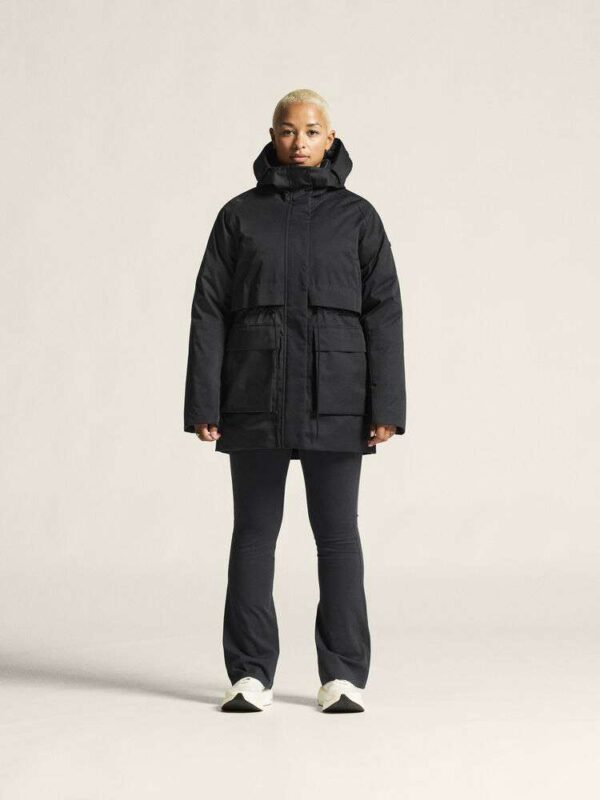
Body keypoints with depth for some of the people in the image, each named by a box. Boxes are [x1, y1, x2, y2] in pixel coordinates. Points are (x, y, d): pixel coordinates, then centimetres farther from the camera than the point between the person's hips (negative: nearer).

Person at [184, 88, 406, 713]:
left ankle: (343, 675, 8)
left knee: (337, 532, 1)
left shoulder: (357, 217, 5)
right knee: (254, 532, 3)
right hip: (256, 397, 1)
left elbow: (382, 314, 1)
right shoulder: (240, 214, 6)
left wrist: (386, 406, -8)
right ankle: (250, 675, 10)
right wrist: (203, 405, -5)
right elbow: (210, 311, 2)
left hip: (334, 398, 0)